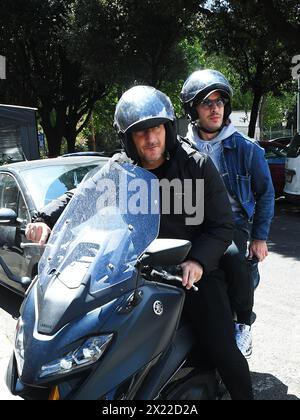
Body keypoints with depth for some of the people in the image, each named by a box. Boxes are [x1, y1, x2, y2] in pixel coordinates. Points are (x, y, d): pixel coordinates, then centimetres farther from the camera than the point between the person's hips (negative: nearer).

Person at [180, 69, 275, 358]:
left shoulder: (246, 148, 4)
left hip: (233, 223, -2)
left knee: (234, 255, -35)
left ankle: (244, 325, -10)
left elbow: (265, 192, 9)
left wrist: (260, 237, 2)